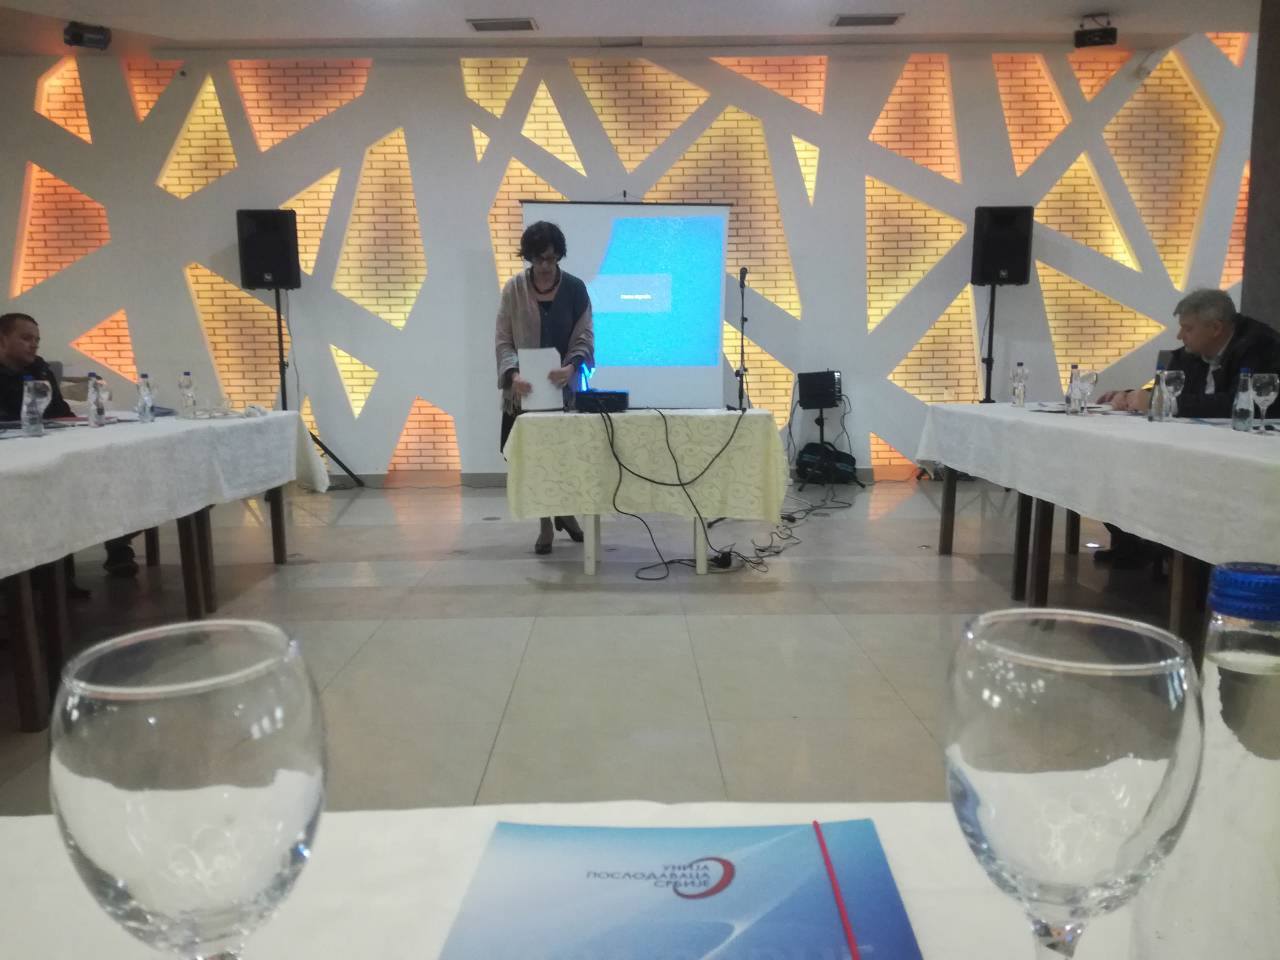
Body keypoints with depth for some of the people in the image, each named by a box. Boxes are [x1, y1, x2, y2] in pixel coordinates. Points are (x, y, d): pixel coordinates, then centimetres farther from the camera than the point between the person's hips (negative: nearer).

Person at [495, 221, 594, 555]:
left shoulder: (575, 288, -1)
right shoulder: (514, 288, -2)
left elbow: (584, 337, -5)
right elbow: (502, 340, -4)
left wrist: (571, 367, -26)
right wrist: (513, 373, -23)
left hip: (564, 386, 0)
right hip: (526, 388, 0)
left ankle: (565, 512, 31)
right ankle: (546, 525, 16)